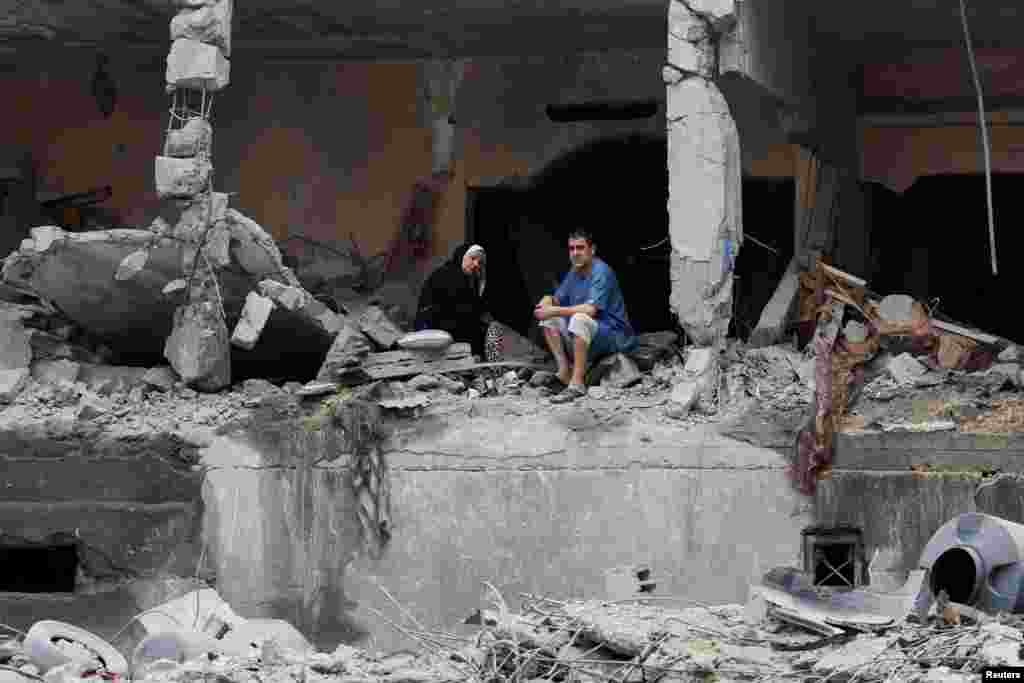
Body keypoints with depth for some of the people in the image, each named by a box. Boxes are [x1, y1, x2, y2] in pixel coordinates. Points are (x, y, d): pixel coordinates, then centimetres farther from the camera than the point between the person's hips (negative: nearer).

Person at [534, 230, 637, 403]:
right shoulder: (574, 272, 8)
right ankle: (563, 369, -9)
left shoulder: (601, 272, -17)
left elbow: (591, 309, -28)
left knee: (579, 319, -34)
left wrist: (554, 311, -25)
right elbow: (558, 301, 16)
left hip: (614, 337, -9)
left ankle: (577, 383, -34)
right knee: (549, 320, 2)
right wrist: (548, 301, -9)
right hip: (589, 337, 9)